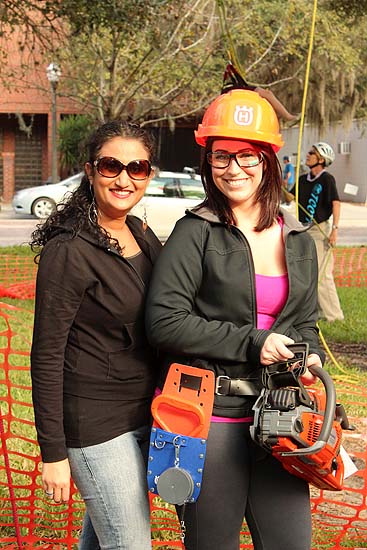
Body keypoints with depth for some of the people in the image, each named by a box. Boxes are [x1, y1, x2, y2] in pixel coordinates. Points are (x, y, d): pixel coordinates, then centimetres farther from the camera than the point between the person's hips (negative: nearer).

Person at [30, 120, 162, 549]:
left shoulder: (142, 235, 6)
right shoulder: (69, 251, -17)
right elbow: (46, 356, -15)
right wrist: (53, 452, -15)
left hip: (145, 414, 7)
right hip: (96, 424, -7)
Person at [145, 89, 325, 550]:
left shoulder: (298, 241, 9)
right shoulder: (196, 232, -7)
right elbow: (164, 321, -14)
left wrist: (310, 360, -3)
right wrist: (250, 342, -16)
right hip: (207, 413, -4)